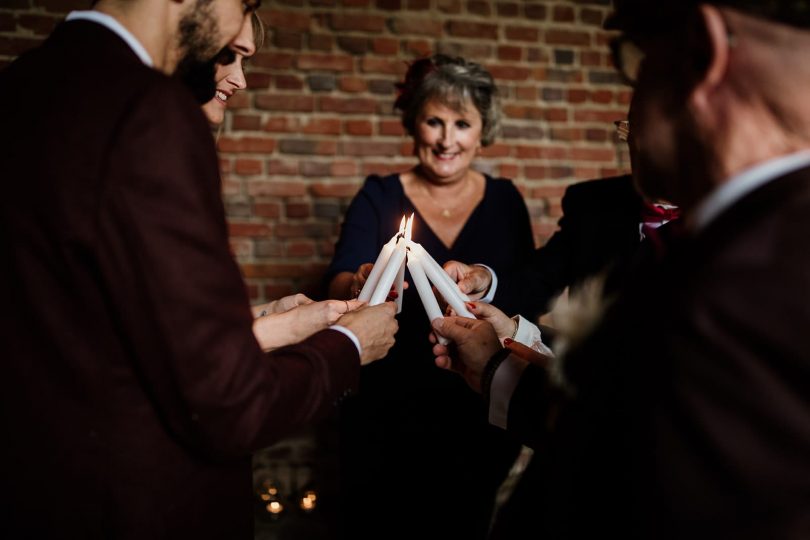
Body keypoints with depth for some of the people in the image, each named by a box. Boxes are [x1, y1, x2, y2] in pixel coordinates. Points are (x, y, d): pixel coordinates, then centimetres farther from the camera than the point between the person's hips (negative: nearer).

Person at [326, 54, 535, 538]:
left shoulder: (505, 200, 3)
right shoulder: (379, 198, -2)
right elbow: (338, 285, -13)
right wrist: (360, 287, -35)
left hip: (480, 418, 2)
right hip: (387, 413, -1)